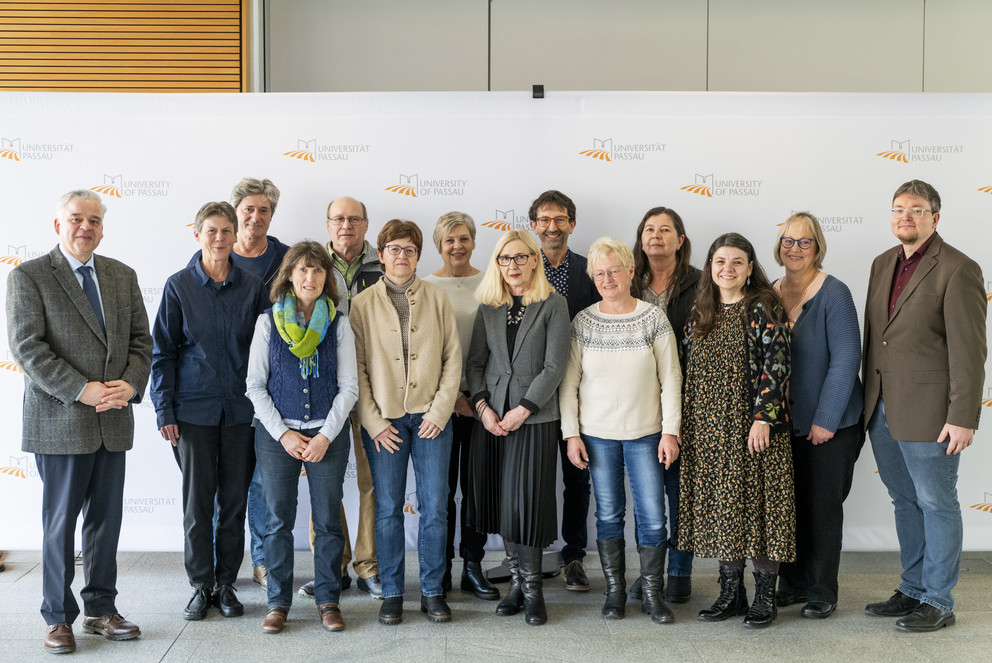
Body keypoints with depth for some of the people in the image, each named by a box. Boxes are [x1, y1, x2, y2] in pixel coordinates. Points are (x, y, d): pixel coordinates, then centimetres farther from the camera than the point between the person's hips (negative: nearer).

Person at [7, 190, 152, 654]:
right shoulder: (28, 276, -3)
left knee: (107, 519, 11)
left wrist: (130, 384, -9)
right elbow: (27, 348, -12)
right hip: (59, 421, -4)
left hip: (113, 422, 5)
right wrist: (82, 390, -18)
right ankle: (58, 617, 18)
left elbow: (140, 339, 10)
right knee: (60, 522, 4)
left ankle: (100, 608, 24)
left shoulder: (122, 276, 12)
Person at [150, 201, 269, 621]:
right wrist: (164, 410, -4)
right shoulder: (179, 286, 0)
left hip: (240, 409, 1)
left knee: (235, 499, 6)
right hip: (194, 409, -1)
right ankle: (201, 586, 17)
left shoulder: (252, 287, 3)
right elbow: (163, 351, 1)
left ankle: (226, 585, 19)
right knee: (197, 500, 4)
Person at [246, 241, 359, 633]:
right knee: (278, 519, 4)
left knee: (328, 520, 3)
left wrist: (326, 435, -8)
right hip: (276, 433, 0)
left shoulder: (338, 324, 2)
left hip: (327, 434, 0)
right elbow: (255, 384, 1)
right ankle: (278, 601, 16)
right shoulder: (268, 322, 2)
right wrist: (284, 434, -7)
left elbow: (349, 387, 1)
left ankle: (328, 600, 16)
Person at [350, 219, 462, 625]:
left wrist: (439, 410, -4)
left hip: (431, 416, 1)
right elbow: (357, 367, 0)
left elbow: (453, 358, 5)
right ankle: (391, 593, 15)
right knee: (388, 509, 2)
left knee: (435, 507, 1)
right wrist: (374, 421, -6)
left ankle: (432, 591, 14)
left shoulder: (437, 298, 5)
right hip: (383, 420, -1)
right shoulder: (362, 304, 3)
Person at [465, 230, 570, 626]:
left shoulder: (553, 304, -1)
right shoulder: (489, 307, 11)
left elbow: (554, 366, -7)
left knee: (525, 500, -5)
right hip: (492, 418, 4)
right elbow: (475, 362, 9)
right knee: (499, 501, 6)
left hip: (534, 418, -4)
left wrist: (522, 410, -11)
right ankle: (517, 579, 19)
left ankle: (532, 588, 9)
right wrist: (482, 406, -5)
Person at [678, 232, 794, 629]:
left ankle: (765, 595, 11)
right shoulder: (701, 313, 11)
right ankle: (730, 592, 19)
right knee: (720, 504, 8)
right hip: (709, 428, 5)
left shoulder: (762, 308, -6)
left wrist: (763, 417, -19)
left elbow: (776, 365, -12)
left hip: (752, 424, -5)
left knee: (757, 500, -1)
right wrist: (683, 425, 11)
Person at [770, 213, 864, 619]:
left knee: (822, 507, 4)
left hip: (828, 424, -5)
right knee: (788, 503, 11)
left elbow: (845, 360, -15)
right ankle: (793, 583, 26)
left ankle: (822, 592, 18)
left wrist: (825, 420, -16)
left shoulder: (833, 294, -12)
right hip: (784, 422, 5)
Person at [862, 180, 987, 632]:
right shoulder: (883, 264, 12)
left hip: (927, 413, -7)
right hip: (883, 409, 7)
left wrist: (962, 419, -17)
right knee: (906, 503, 17)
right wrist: (870, 400, 15)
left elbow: (969, 351, -14)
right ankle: (913, 591, 30)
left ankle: (938, 603, 16)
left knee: (936, 505, 4)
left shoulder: (958, 270, -11)